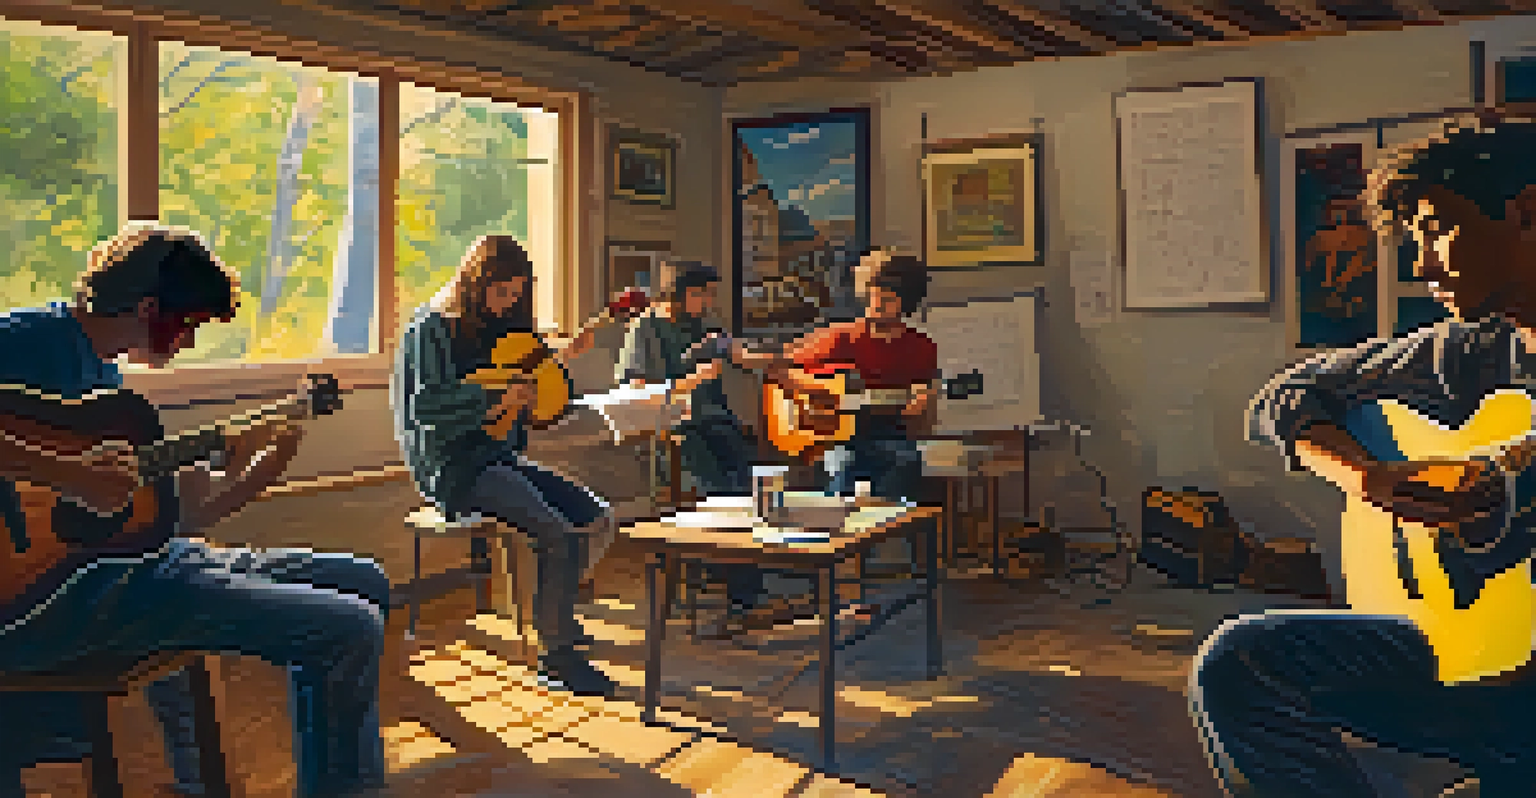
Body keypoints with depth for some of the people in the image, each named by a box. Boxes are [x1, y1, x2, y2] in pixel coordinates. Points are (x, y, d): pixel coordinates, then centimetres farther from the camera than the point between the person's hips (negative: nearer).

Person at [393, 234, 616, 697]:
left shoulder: (499, 326, 16)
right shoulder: (434, 327, -8)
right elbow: (427, 408, -18)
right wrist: (498, 401, -21)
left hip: (499, 458, 9)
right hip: (454, 468, -9)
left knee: (598, 520, -2)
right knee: (560, 537, -25)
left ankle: (553, 613, 13)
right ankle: (558, 653, -11)